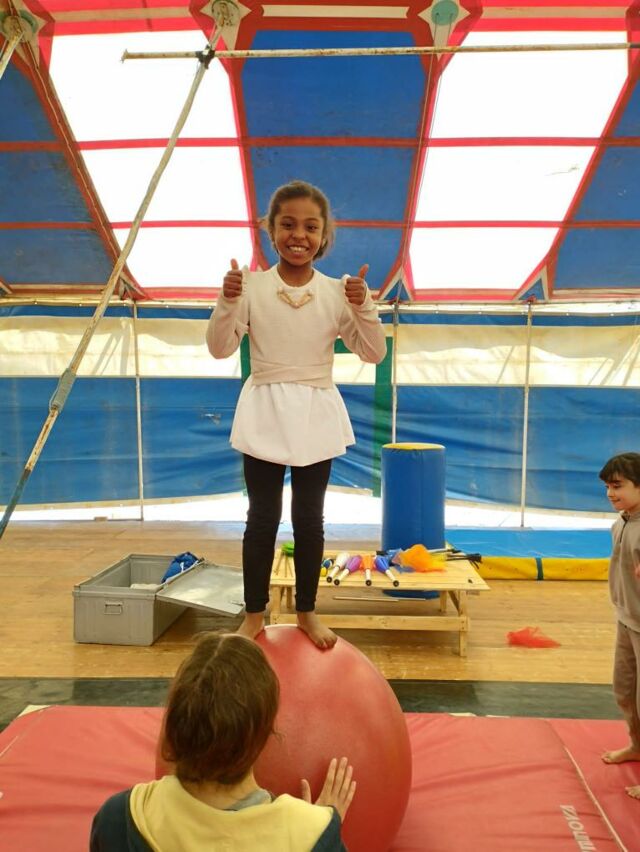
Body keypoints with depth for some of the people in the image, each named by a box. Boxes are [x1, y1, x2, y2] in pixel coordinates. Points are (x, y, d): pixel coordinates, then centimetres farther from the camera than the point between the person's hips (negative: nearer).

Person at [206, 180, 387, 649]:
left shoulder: (337, 292, -2)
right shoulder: (252, 285, -4)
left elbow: (374, 353, -4)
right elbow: (220, 348, -6)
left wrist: (363, 306, -18)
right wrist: (228, 302, -20)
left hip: (316, 415, 1)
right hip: (265, 412, -1)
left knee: (310, 517, 11)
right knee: (262, 515, 7)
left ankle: (307, 611, 28)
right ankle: (254, 613, 24)